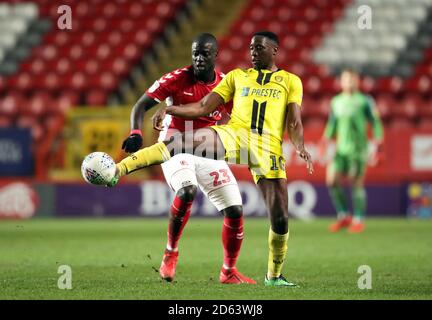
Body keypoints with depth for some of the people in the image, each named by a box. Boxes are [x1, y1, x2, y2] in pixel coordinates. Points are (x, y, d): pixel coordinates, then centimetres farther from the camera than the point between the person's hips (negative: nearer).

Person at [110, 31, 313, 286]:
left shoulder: (291, 81, 18)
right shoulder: (237, 76, 22)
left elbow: (294, 122, 8)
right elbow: (204, 107, 16)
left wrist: (300, 147, -12)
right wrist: (170, 110, 1)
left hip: (269, 146, 0)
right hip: (235, 134, 0)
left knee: (280, 217, -5)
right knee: (179, 143, -26)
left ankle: (274, 275, 16)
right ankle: (117, 170, -33)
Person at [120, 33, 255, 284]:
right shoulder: (177, 79, -11)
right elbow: (141, 105, -12)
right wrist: (136, 133, -29)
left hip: (209, 152, 4)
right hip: (177, 148, -4)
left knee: (235, 210, -1)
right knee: (187, 190, -34)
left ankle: (229, 271, 19)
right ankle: (171, 253, -14)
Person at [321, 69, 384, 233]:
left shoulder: (365, 101, 0)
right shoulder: (336, 101, 13)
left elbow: (376, 123, 1)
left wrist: (377, 146, -5)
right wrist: (326, 139, 10)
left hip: (358, 150, -4)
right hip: (341, 148, 4)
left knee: (357, 184, -5)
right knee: (332, 181, -6)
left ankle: (358, 220, 6)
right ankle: (343, 216, 9)